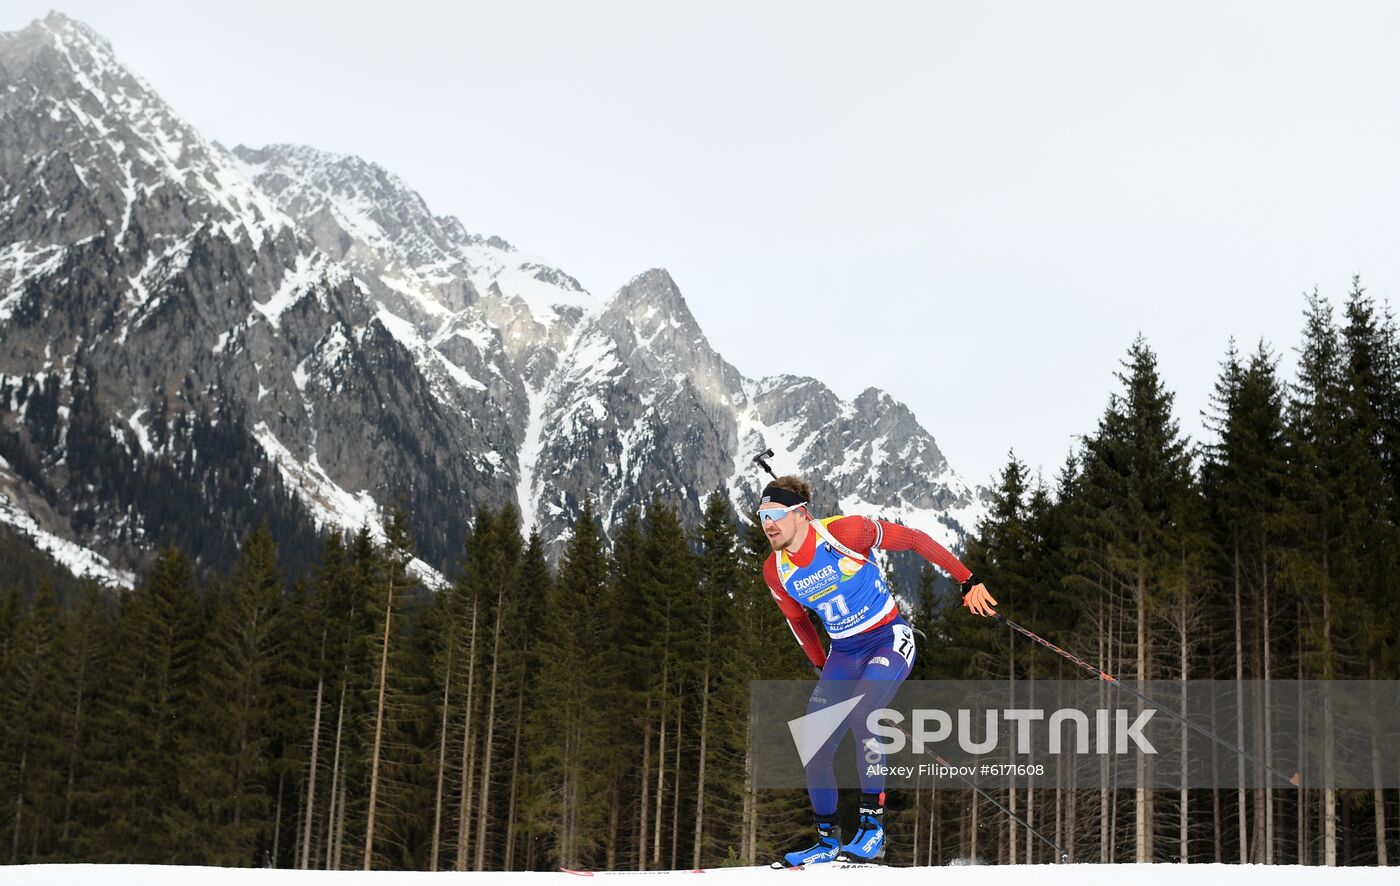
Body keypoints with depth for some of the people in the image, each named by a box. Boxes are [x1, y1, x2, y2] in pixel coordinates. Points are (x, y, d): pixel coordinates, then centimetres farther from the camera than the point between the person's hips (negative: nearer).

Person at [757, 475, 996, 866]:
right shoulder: (775, 571, -5)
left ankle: (872, 826, -18)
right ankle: (827, 841, 13)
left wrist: (967, 581, -9)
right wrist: (822, 667, 22)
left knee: (860, 716, -29)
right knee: (813, 749, -5)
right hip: (843, 653, 6)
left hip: (890, 639, -5)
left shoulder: (845, 532, -21)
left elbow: (913, 539, -12)